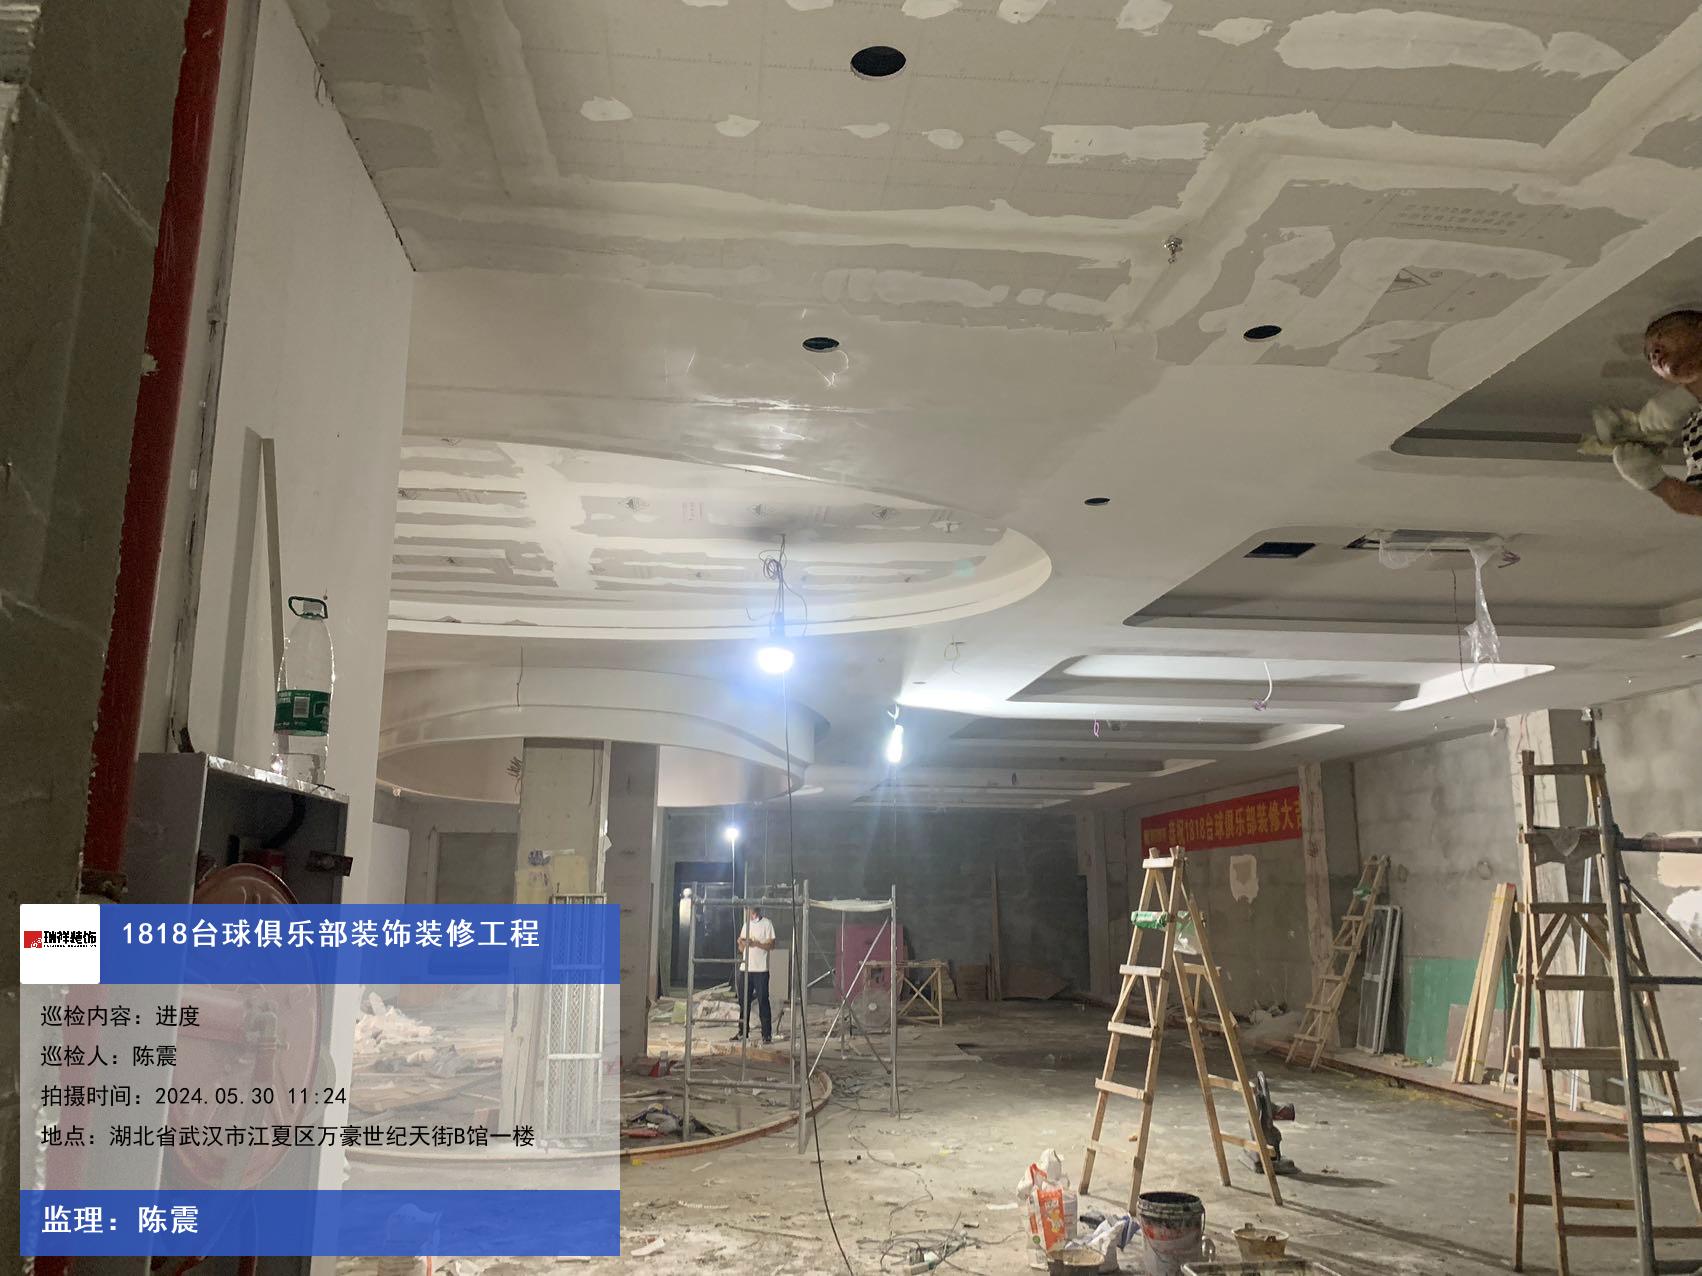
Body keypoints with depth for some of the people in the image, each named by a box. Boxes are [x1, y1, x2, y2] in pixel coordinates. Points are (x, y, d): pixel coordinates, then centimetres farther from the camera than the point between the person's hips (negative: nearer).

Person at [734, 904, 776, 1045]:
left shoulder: (767, 924, -2)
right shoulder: (747, 924, 16)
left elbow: (771, 945, -7)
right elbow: (741, 948, 17)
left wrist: (755, 943, -19)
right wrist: (742, 943, -6)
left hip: (760, 969, -6)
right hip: (745, 968, 6)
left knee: (763, 1002, -6)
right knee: (743, 1001, 8)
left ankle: (767, 1035, -5)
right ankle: (743, 1032, 18)